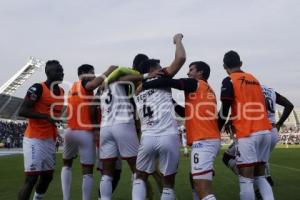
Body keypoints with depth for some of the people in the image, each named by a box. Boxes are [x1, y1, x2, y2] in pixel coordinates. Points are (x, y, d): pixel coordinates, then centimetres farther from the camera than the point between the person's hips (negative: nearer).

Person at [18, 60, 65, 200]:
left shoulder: (62, 92, 12)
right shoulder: (38, 88, -13)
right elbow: (22, 111, -18)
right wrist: (46, 116, -27)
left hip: (50, 140, 8)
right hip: (34, 139, -8)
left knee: (47, 176, 16)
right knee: (31, 178, -9)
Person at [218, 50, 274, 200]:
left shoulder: (229, 81, -1)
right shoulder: (254, 79, 20)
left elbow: (224, 111, -5)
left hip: (248, 133, -7)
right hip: (265, 130, 7)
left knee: (246, 180, -4)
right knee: (260, 177, 14)